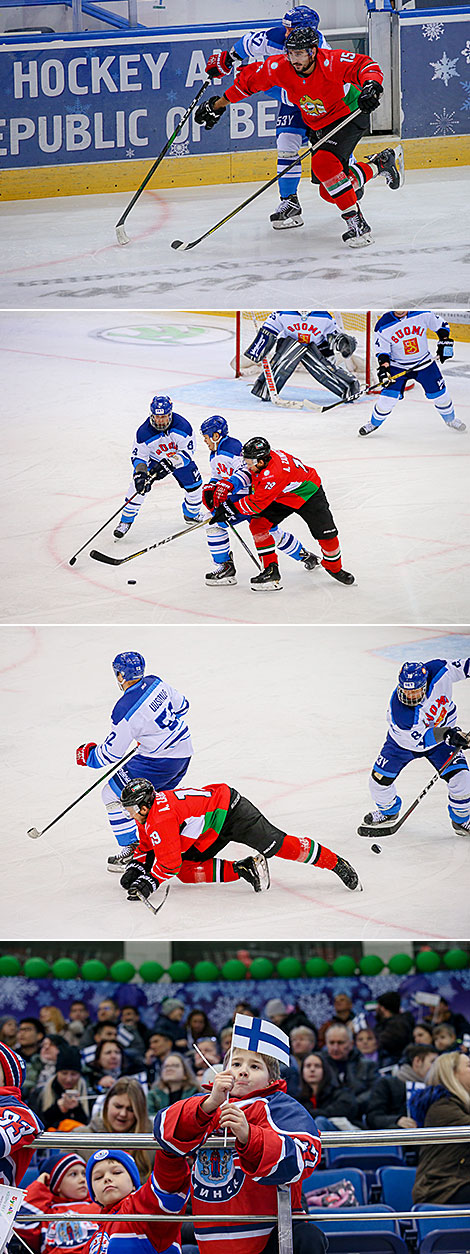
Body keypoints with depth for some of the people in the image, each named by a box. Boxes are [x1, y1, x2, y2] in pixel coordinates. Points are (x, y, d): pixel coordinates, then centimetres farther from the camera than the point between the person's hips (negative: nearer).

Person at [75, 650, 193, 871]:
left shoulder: (125, 710, -22)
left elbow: (111, 753, -15)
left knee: (113, 794, 5)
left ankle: (131, 852, 5)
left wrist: (88, 755, 5)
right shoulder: (156, 683, -1)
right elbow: (181, 705, 16)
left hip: (160, 760, -8)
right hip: (184, 751, 8)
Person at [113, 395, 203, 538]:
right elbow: (138, 456, -22)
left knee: (194, 484, 1)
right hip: (153, 459, -1)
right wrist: (140, 474, -40)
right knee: (138, 485, -18)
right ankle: (126, 520, -3)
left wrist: (169, 464, -42)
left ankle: (191, 515, 32)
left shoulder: (182, 426, -33)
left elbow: (187, 453, -29)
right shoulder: (144, 432, -31)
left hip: (179, 458, 1)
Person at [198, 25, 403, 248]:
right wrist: (218, 104, 2)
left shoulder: (331, 62, -29)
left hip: (351, 116, -7)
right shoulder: (279, 68, -16)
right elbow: (250, 78, -2)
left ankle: (356, 221, -22)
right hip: (319, 126, 7)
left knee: (324, 163, -31)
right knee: (329, 192, 7)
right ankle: (382, 163, 28)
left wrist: (371, 86, -50)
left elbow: (367, 66, -29)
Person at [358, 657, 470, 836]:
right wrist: (446, 734, -53)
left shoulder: (437, 670, -32)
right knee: (380, 778, -4)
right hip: (404, 740, -2)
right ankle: (388, 811, 30)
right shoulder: (398, 708, -39)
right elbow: (420, 738, -40)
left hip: (442, 733, 2)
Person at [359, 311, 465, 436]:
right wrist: (383, 369, -24)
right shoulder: (383, 326, -15)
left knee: (440, 394, 5)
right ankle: (374, 423, 14)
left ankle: (450, 419, 33)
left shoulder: (423, 314, -13)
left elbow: (441, 325, 2)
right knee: (387, 398, -12)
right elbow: (382, 351, -10)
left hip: (424, 363, 1)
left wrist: (444, 343, -9)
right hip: (397, 367, -1)